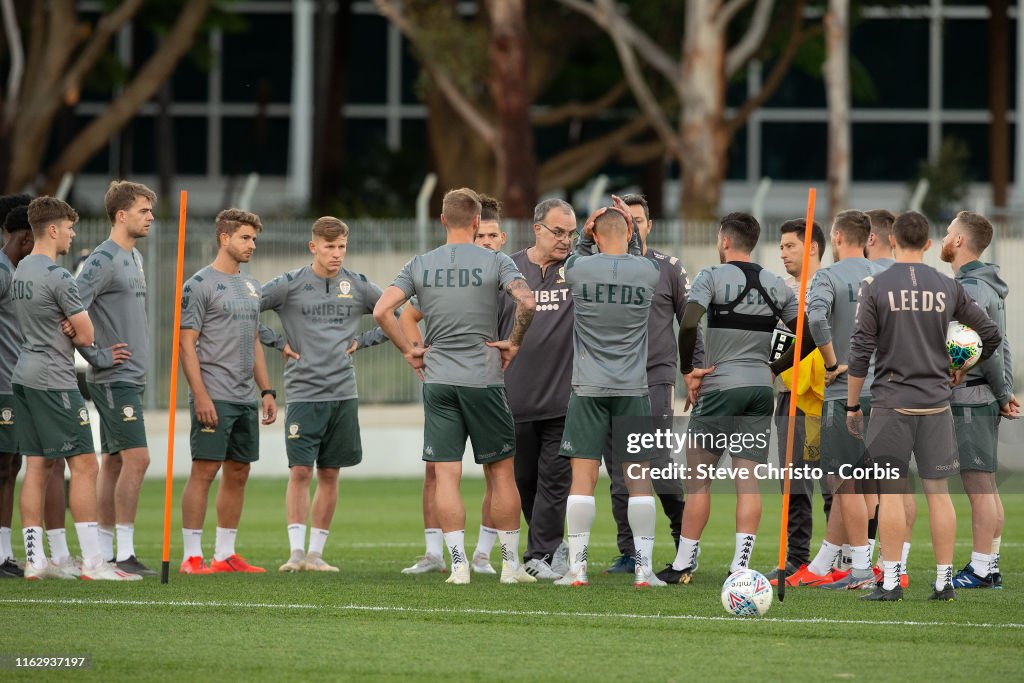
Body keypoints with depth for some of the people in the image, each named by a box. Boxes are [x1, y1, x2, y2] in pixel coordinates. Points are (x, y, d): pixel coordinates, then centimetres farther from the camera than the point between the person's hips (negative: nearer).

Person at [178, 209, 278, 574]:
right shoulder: (200, 284, -7)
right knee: (204, 471, -8)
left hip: (246, 399, 8)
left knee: (238, 473, 8)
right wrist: (200, 396, -18)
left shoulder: (251, 287, 17)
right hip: (215, 398, -8)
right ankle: (192, 555, -7)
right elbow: (187, 343, -11)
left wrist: (267, 391, 16)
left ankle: (226, 554, 14)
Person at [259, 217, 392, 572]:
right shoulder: (290, 285, -2)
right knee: (300, 472, -9)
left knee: (329, 476, 6)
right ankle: (297, 551, -7)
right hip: (303, 393, -3)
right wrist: (278, 343, -2)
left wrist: (361, 341, 8)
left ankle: (316, 553, 11)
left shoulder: (358, 286, 7)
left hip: (343, 395, 3)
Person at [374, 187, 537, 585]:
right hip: (484, 380, -2)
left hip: (438, 383, 2)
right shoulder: (494, 262, -2)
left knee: (446, 474, 1)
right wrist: (515, 343, -1)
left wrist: (408, 351, 6)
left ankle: (458, 563, -6)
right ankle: (511, 564, 9)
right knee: (501, 472, 7)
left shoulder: (420, 265, 5)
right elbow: (527, 302, -16)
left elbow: (382, 310, -3)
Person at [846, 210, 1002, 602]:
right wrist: (963, 371, 26)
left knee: (890, 491, 0)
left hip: (892, 403, -3)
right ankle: (944, 581, 7)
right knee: (937, 491, 6)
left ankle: (891, 581, -2)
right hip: (936, 402, 3)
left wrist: (852, 405, 2)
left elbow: (860, 352, -6)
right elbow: (991, 335, 10)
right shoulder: (948, 289, 4)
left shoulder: (876, 287, -5)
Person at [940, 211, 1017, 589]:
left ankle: (980, 570, -7)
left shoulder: (969, 289, -15)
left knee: (978, 485, -8)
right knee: (985, 486, 12)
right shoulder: (986, 285, 16)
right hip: (985, 401, 10)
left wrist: (1003, 395, -8)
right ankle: (989, 567, 16)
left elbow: (989, 349, -19)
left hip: (970, 400, -10)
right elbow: (997, 346, 16)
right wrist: (1005, 392, 9)